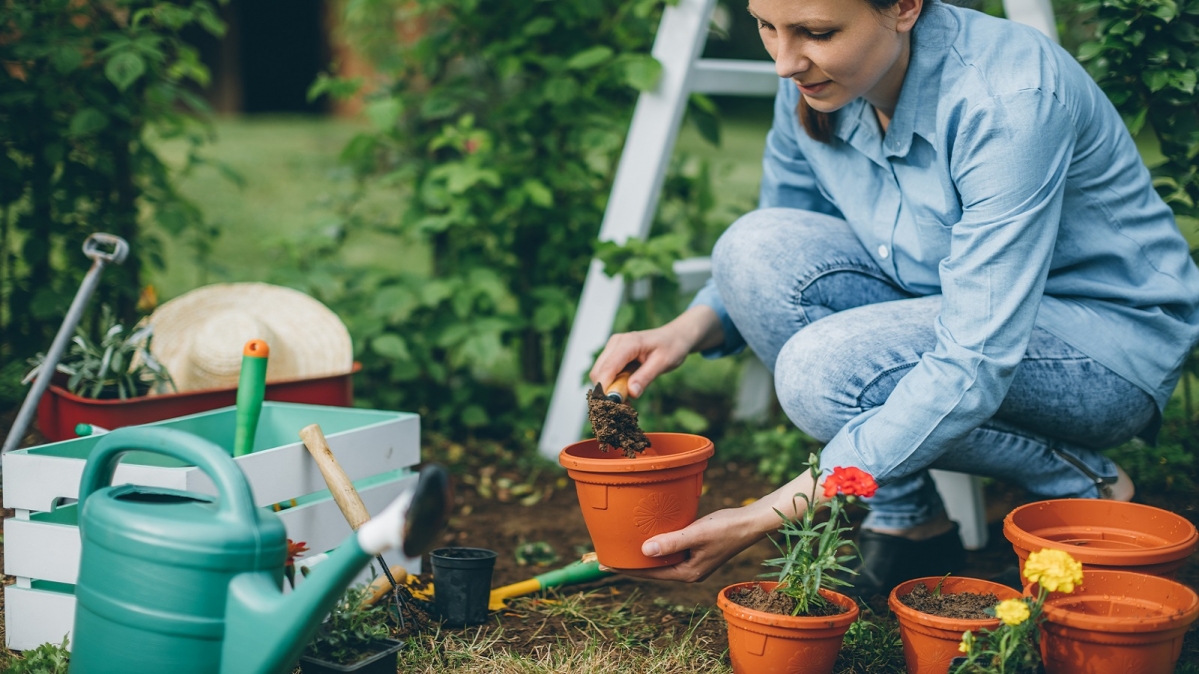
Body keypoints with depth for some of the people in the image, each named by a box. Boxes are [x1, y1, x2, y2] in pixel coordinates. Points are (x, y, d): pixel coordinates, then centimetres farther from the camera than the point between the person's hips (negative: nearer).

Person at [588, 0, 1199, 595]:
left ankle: (1085, 484, -6)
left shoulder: (1010, 100, -31)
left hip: (1114, 343, -6)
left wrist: (765, 518, -37)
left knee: (830, 366, -30)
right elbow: (769, 258, 6)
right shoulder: (813, 85, -10)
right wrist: (689, 329, -17)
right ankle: (906, 522, -6)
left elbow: (974, 367, -35)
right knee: (759, 247, -19)